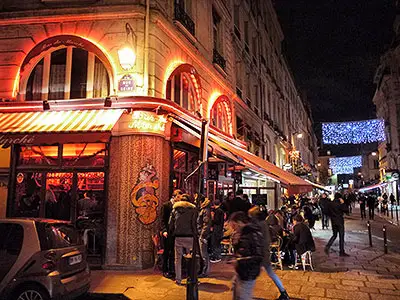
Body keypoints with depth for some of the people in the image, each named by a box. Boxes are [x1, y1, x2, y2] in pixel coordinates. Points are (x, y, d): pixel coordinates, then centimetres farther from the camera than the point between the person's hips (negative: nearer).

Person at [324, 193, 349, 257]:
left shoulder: (330, 204, 3)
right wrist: (343, 203, -7)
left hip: (333, 222, 6)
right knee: (341, 237, 4)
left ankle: (327, 247, 1)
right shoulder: (339, 204, -17)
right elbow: (346, 210, -12)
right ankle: (341, 252, 9)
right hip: (339, 221, -6)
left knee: (334, 235, 18)